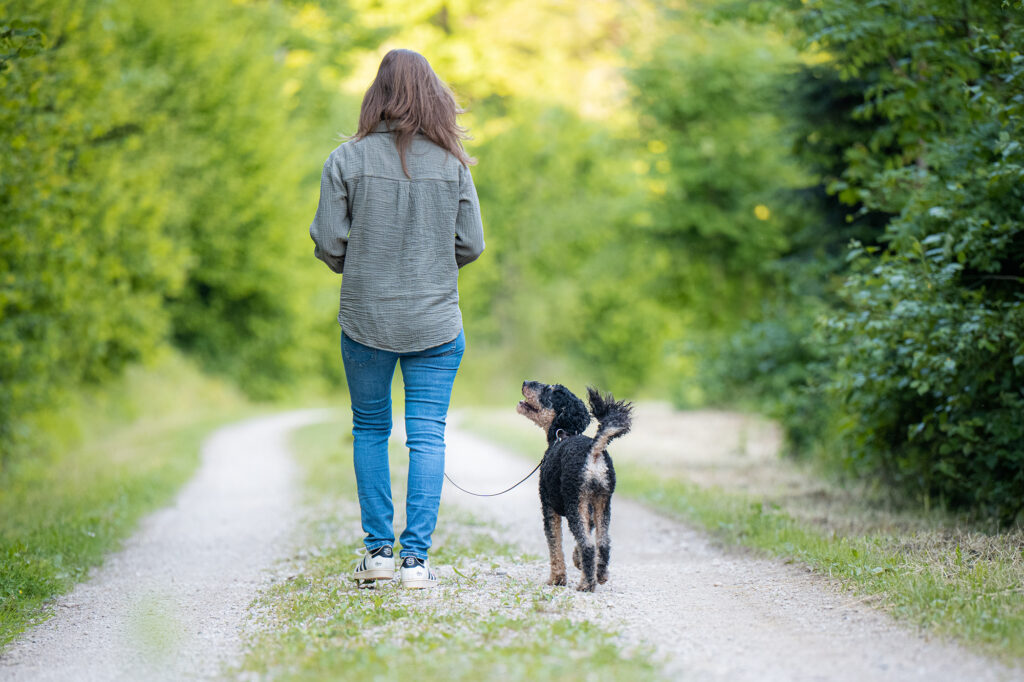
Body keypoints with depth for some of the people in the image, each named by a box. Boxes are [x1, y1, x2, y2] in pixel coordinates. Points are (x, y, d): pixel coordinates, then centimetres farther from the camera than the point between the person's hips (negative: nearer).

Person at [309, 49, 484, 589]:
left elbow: (327, 242, -6)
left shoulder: (347, 160, -7)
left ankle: (378, 549, 15)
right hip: (435, 323, 0)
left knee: (369, 429, 15)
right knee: (427, 436, 4)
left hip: (366, 319, 0)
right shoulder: (453, 164, -3)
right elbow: (471, 245, 0)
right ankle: (416, 557, -1)